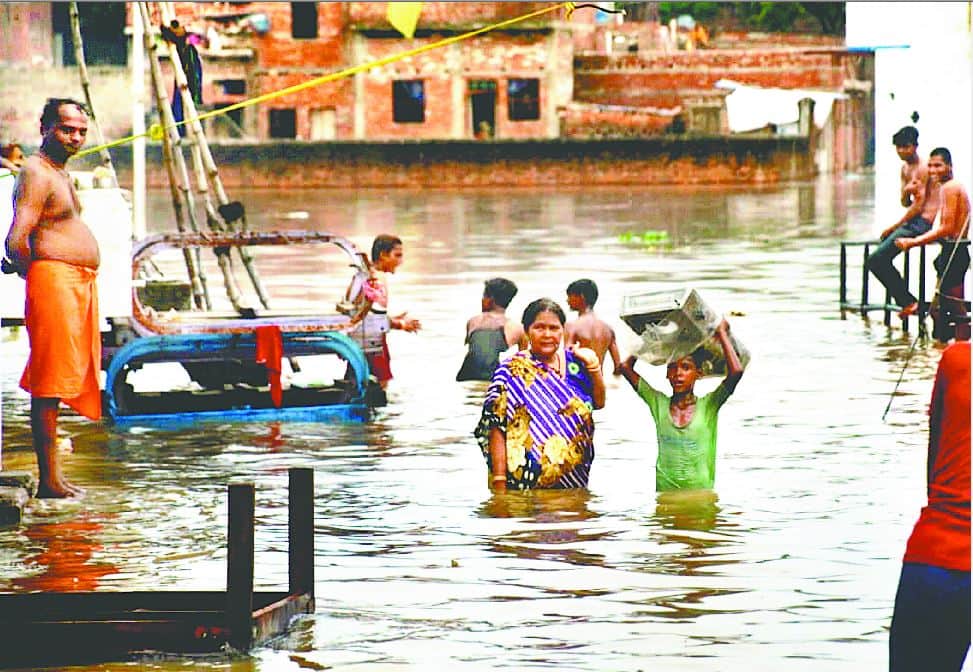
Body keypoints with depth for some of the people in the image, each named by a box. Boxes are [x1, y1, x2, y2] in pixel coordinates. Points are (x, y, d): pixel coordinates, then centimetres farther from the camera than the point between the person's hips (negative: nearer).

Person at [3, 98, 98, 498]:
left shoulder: (58, 172, 22)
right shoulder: (36, 174, -10)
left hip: (79, 285, 10)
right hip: (54, 280, -10)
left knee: (58, 384, 13)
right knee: (49, 384, -9)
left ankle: (53, 475, 18)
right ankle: (49, 480, -9)